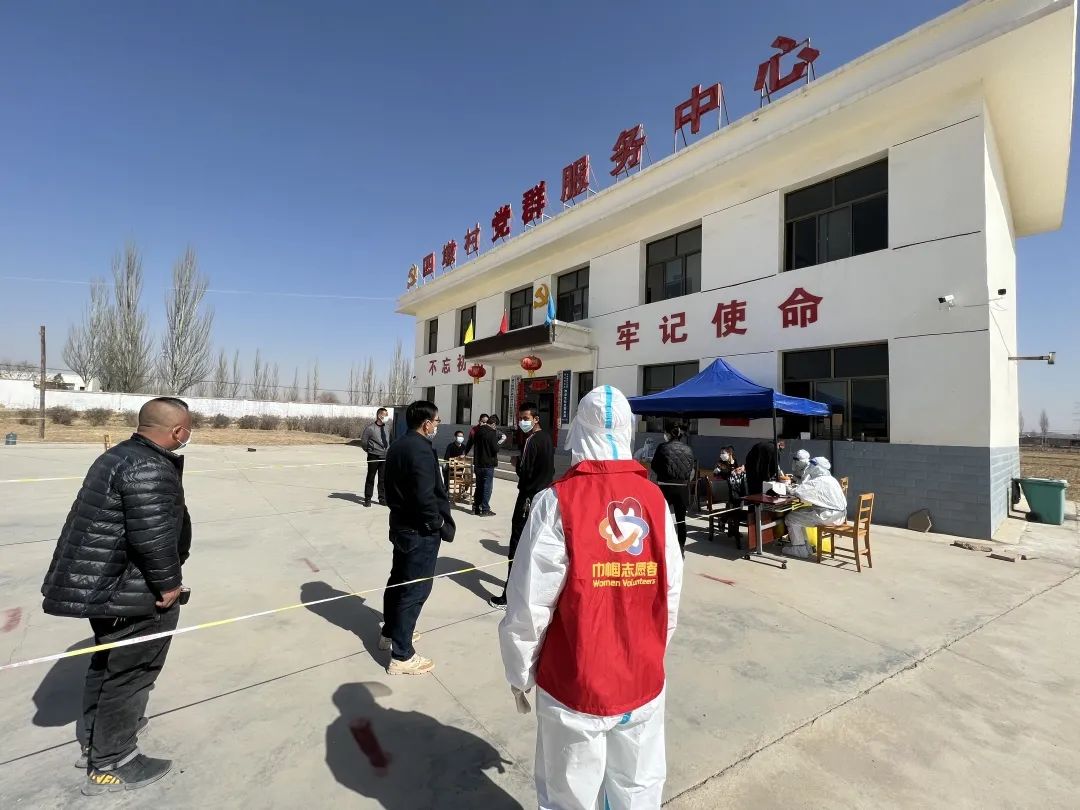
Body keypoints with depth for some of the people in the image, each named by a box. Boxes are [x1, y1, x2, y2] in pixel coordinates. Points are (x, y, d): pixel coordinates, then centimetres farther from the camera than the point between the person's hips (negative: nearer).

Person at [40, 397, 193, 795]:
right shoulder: (150, 468, -26)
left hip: (102, 582, 11)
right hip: (132, 593, -11)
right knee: (129, 673, 6)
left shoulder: (120, 455, 7)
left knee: (108, 662, 26)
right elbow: (152, 535, -29)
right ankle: (110, 763, 21)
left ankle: (97, 736, 44)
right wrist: (168, 581, -15)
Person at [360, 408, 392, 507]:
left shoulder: (386, 427, 8)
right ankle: (367, 499, 14)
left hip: (385, 457, 5)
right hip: (374, 457, -5)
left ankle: (382, 498, 18)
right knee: (370, 478, 5)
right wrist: (370, 451, 6)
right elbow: (363, 442, -4)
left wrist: (387, 450, 10)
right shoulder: (370, 428, -10)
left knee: (383, 479, 8)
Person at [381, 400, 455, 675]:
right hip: (420, 531, -10)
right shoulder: (422, 450, -24)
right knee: (415, 590, 1)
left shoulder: (397, 446, 6)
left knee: (398, 580, 23)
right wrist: (439, 524, -12)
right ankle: (401, 656, 13)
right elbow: (425, 497, -27)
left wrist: (400, 510, 16)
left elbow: (393, 487, 12)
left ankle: (390, 633, 41)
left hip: (401, 525, 10)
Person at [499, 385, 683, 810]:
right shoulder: (655, 498, -8)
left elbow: (529, 604, -17)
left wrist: (520, 674, 0)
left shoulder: (558, 500, -20)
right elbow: (671, 592, -1)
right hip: (645, 680, 4)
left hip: (576, 684, -3)